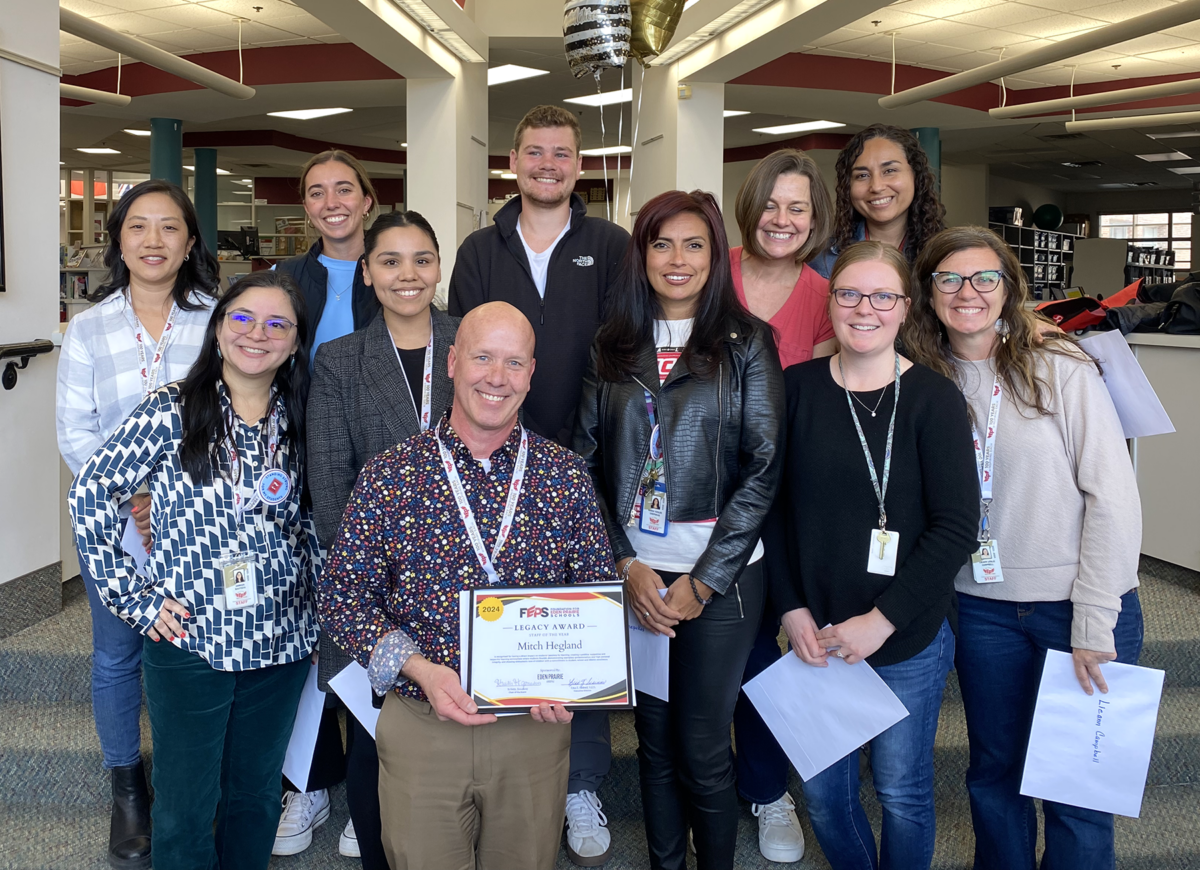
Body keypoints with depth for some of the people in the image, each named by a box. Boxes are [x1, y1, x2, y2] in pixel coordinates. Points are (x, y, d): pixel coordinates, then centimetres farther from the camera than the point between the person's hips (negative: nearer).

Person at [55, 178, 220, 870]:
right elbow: (74, 431, -1)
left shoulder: (214, 321, -2)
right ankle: (127, 787, 31)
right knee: (117, 655, 12)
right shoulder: (89, 329, 2)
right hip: (112, 524, 1)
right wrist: (128, 497, -16)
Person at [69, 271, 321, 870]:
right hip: (188, 641, -3)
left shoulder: (299, 422, 4)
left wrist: (307, 579, 5)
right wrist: (132, 594, -7)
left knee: (256, 796, 18)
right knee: (185, 809, 10)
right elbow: (89, 497, -6)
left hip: (281, 643, 3)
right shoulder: (171, 410, -8)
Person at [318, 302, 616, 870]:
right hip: (421, 731, -1)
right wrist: (419, 669, -16)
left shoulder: (568, 477, -1)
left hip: (536, 729, 1)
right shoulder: (389, 475, -4)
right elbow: (342, 599, -3)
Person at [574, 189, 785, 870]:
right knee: (654, 738, 14)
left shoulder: (746, 343, -1)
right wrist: (627, 565, -6)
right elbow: (588, 460, 4)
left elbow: (763, 468, -6)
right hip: (634, 575, 3)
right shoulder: (613, 348, 7)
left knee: (702, 749, 4)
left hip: (721, 577, -3)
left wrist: (702, 582, -10)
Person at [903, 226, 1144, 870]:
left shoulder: (1060, 368, -10)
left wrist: (1094, 625, -13)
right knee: (994, 773, 16)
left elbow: (1113, 497, -11)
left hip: (1080, 605, -3)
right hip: (984, 608, 3)